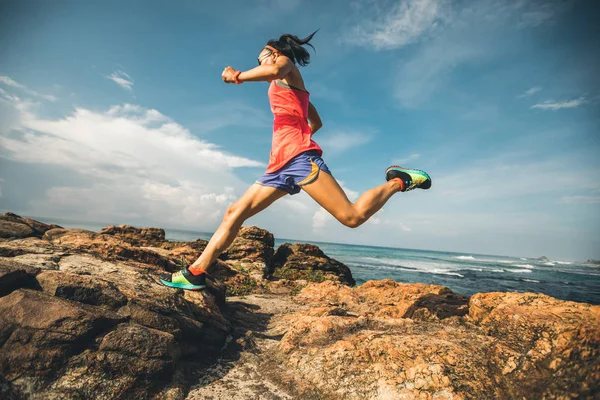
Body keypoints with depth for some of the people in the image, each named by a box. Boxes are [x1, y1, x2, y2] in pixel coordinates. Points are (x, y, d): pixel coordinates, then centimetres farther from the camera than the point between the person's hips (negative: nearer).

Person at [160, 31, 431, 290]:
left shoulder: (286, 62, 12)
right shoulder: (292, 85, 33)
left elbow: (275, 70, -16)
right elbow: (316, 123, 40)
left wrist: (238, 76, -4)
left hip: (299, 157, -9)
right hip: (281, 164, 10)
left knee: (353, 216, -16)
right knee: (234, 214, 2)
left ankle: (398, 181, 5)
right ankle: (195, 273, 5)